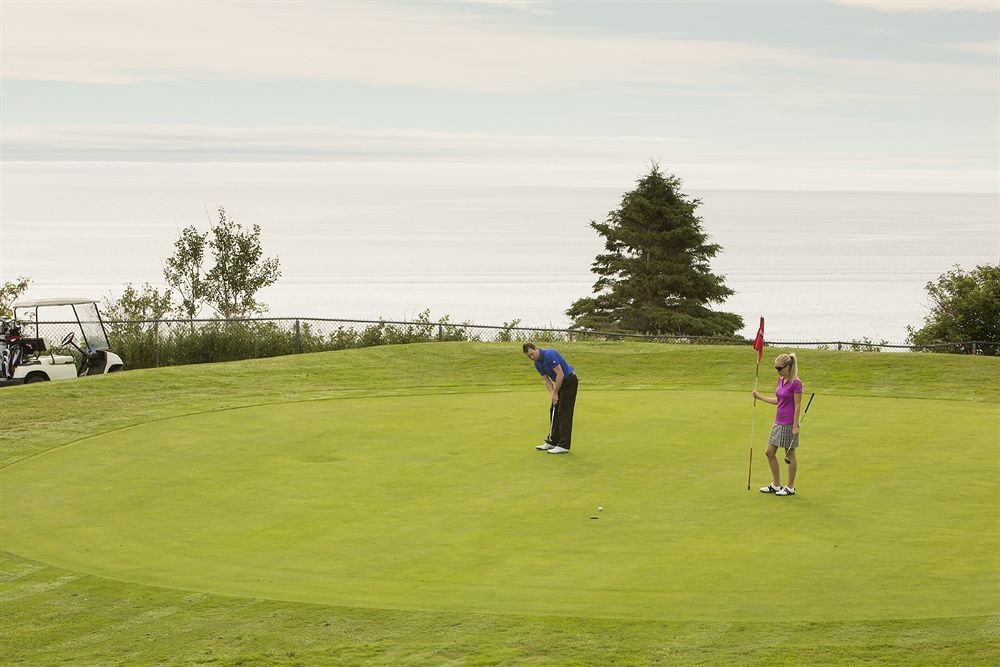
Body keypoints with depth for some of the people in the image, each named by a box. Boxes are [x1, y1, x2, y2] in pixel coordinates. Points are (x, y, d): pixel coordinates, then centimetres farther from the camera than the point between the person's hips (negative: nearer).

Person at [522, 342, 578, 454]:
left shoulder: (549, 355, -25)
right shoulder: (537, 364, 4)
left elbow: (560, 374, -26)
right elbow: (547, 381, 5)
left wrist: (555, 393, -18)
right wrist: (553, 394, -11)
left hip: (570, 381, -9)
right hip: (560, 383, 9)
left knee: (564, 413, -10)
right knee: (554, 411, 11)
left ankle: (564, 445, -10)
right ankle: (552, 441, 19)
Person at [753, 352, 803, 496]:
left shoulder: (796, 383, -15)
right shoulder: (780, 380, 9)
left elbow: (797, 406, -15)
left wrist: (795, 426, -17)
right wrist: (760, 397, 16)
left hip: (789, 424, -9)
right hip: (778, 422, 9)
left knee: (790, 455, 2)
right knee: (769, 453, 10)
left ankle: (790, 488, 13)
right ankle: (776, 485, 21)